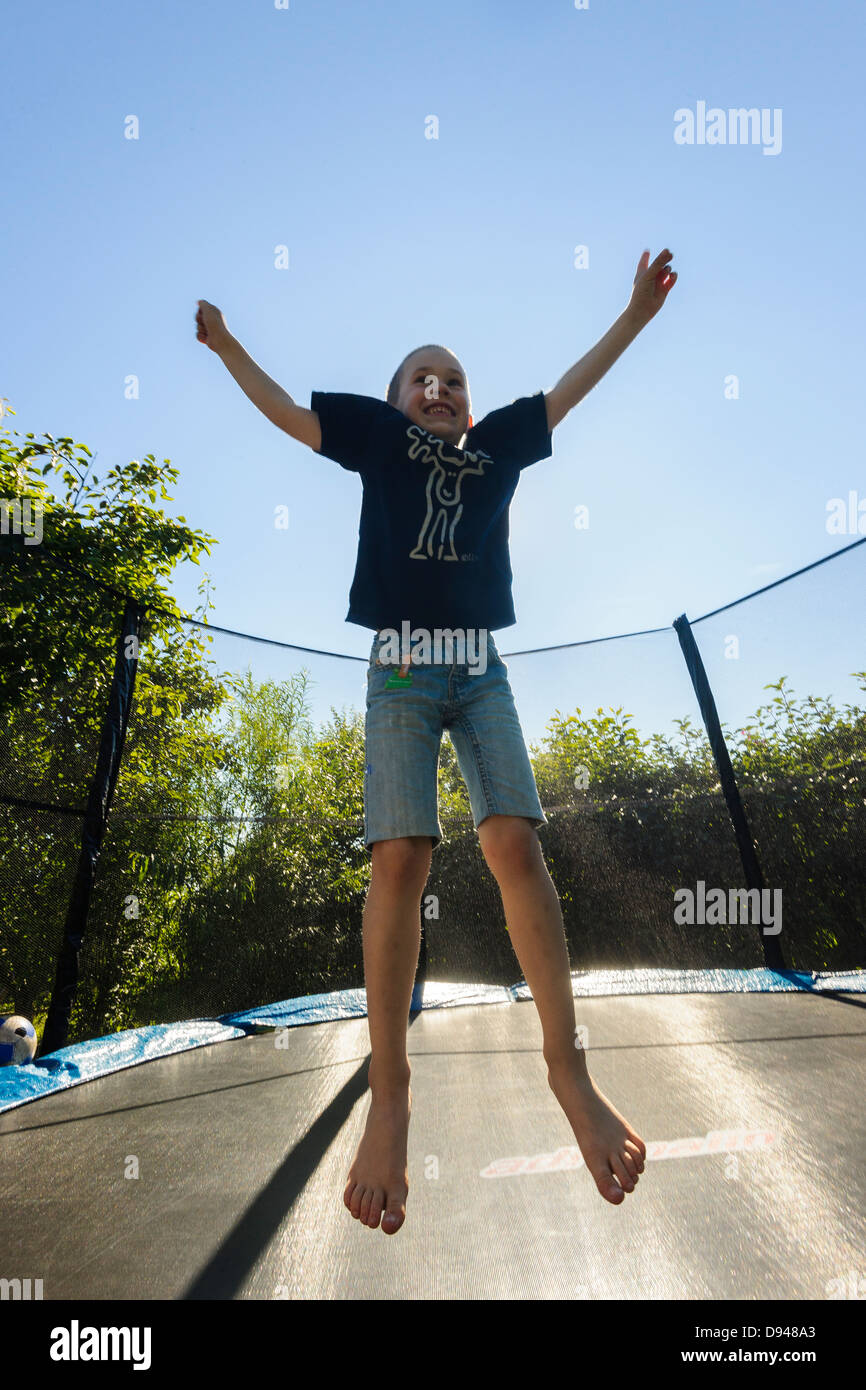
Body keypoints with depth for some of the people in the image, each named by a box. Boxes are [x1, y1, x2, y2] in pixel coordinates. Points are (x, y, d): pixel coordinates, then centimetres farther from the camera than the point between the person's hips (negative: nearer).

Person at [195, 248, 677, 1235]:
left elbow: (568, 389, 29)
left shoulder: (497, 445, 22)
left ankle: (567, 1065, -3)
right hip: (400, 669, -2)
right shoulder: (379, 436, 18)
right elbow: (289, 413, 26)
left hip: (479, 670, 2)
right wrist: (225, 346, 30)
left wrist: (636, 313, 34)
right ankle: (388, 1090, -4)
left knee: (517, 842, -13)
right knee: (399, 857, -14)